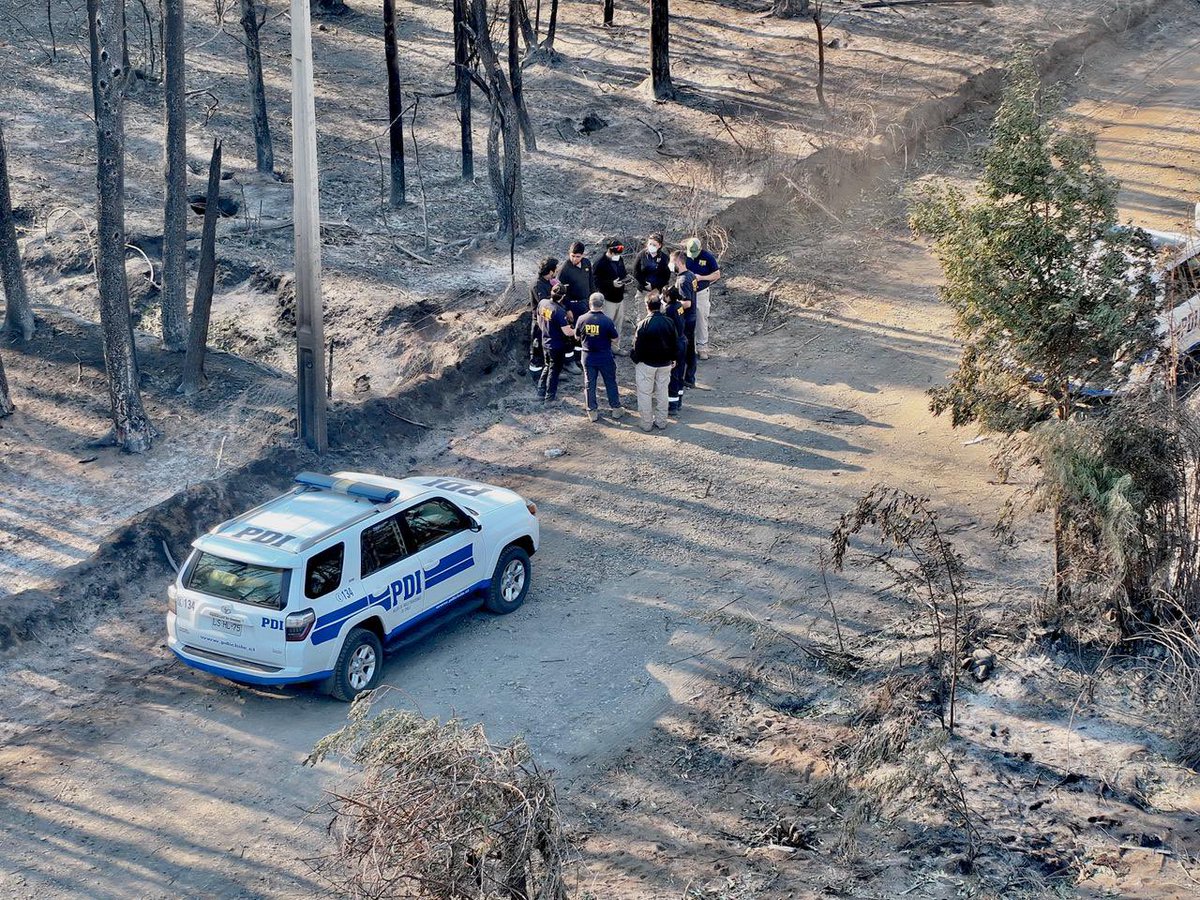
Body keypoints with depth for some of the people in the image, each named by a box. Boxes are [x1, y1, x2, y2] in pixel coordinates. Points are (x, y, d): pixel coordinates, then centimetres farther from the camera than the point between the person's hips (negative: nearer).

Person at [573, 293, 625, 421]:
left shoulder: (581, 319, -13)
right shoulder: (607, 321, -20)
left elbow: (577, 337, 1)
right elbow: (614, 340, -12)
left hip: (588, 357, 2)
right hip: (605, 357, -2)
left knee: (589, 384, 14)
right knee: (610, 383, 15)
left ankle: (592, 412, 20)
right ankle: (616, 408, 26)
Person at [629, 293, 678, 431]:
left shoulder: (643, 325, -21)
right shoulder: (669, 323, -8)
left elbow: (638, 347, -16)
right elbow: (675, 343, 2)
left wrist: (634, 358, 4)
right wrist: (672, 358, 18)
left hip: (646, 364, -4)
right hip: (665, 364, 4)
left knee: (645, 394, 9)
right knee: (662, 393, 18)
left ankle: (647, 424, 15)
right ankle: (661, 421, 27)